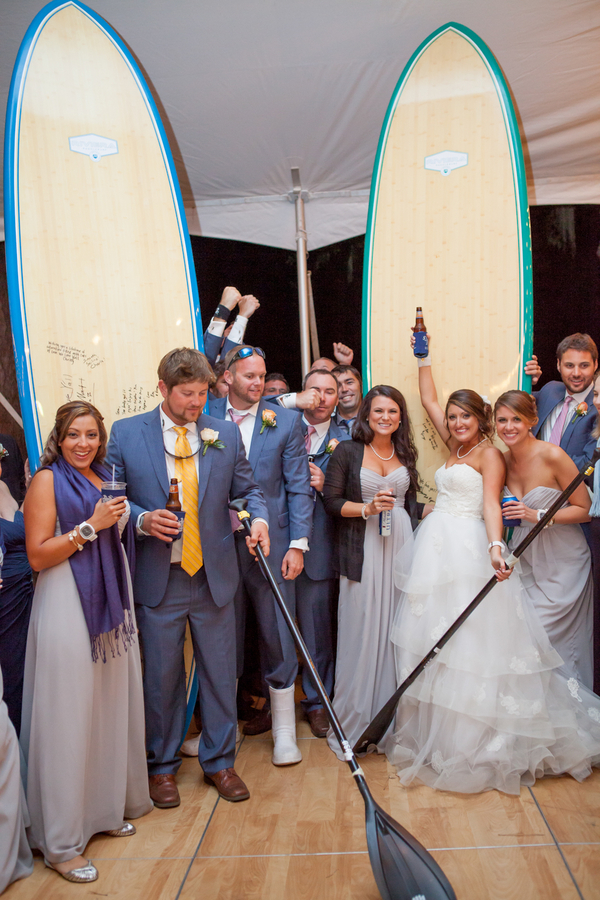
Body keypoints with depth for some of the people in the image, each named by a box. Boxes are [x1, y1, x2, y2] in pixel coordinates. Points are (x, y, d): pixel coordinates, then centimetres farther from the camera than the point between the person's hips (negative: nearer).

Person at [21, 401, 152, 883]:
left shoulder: (105, 478, 12)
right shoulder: (48, 480, -8)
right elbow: (38, 555, -13)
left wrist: (123, 518, 7)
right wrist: (91, 525, -18)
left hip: (110, 603, 7)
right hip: (67, 608, -7)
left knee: (113, 707, 14)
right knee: (69, 718, 0)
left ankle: (107, 806, 33)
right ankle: (61, 842, 15)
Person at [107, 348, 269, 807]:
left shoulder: (225, 434, 3)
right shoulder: (126, 433, -2)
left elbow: (248, 489, 8)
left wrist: (259, 519, -12)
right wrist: (142, 520, -17)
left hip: (214, 577, 2)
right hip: (158, 580, -1)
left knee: (220, 675, 12)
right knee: (162, 679, 11)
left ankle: (219, 761, 33)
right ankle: (163, 766, 34)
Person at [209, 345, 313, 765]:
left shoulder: (286, 422, 1)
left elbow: (299, 488, -1)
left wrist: (297, 545, -7)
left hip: (269, 543, -1)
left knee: (277, 637, 6)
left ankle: (284, 730, 23)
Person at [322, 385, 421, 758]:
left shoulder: (406, 453, 12)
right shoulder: (347, 451, -1)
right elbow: (332, 501, -5)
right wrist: (368, 508, -16)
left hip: (401, 545, 4)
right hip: (363, 549, -4)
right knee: (361, 630, -1)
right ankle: (353, 722, 14)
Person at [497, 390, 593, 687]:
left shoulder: (553, 456, -18)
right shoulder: (503, 460, 0)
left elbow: (585, 509, -12)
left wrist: (538, 515, -22)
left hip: (561, 562, -5)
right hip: (524, 559, 5)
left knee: (549, 636, -2)